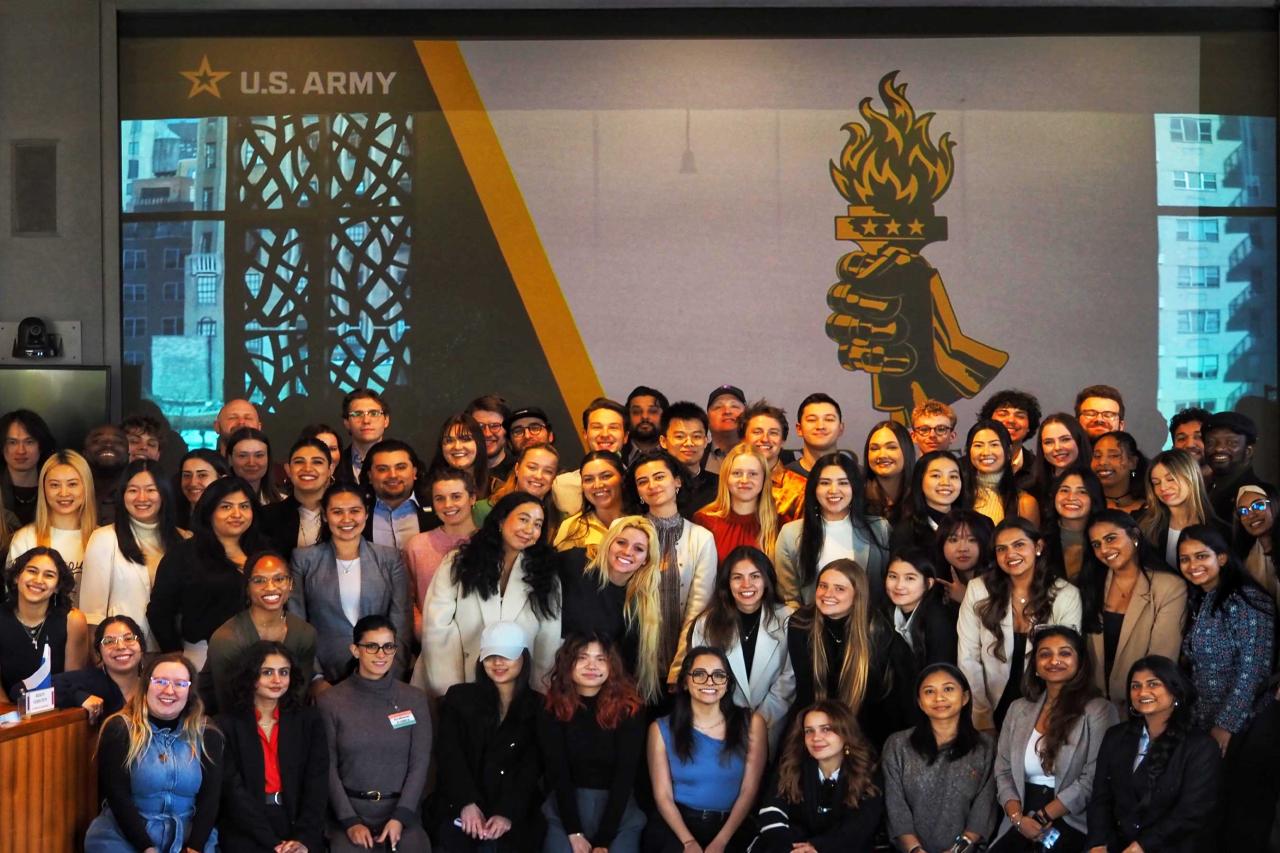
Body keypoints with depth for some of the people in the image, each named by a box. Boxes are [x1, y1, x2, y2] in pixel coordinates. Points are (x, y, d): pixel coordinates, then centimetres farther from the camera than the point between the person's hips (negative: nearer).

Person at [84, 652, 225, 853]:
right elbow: (118, 797, -6)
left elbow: (209, 797, 1)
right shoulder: (119, 730, -1)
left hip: (189, 836, 1)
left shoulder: (206, 734, 6)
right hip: (125, 835, -1)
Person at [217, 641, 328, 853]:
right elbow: (233, 789, -5)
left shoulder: (309, 720, 8)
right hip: (246, 832, -2)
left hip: (297, 822, 2)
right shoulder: (228, 724, 1)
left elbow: (317, 782, 1)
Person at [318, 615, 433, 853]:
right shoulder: (330, 701, 1)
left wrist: (400, 817, -8)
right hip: (349, 808, -1)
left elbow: (420, 764, 3)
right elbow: (328, 767, 1)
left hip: (401, 808, 1)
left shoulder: (415, 699, 5)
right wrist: (350, 821, -8)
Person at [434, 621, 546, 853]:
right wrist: (467, 803, -13)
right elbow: (449, 755, 2)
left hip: (517, 813, 0)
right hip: (459, 807, 0)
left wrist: (508, 813, -14)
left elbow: (531, 769, 1)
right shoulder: (459, 697, 12)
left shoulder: (538, 707, 10)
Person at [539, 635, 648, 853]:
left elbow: (625, 775, -9)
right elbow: (557, 772, -7)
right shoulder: (552, 709, -3)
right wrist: (574, 832, -16)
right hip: (564, 810, 1)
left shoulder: (629, 709, -6)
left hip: (619, 812, -1)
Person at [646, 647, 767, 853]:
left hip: (731, 827, 1)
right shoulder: (662, 729, 5)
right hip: (676, 825, 0)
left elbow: (749, 791, 0)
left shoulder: (751, 724, 5)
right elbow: (663, 796, 1)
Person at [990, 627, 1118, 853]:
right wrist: (1018, 817, -8)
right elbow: (1003, 771, 10)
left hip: (1072, 823, -4)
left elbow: (1092, 780, -9)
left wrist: (1042, 819, -11)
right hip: (1021, 824, 4)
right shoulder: (1019, 709, 14)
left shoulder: (1099, 711, -1)